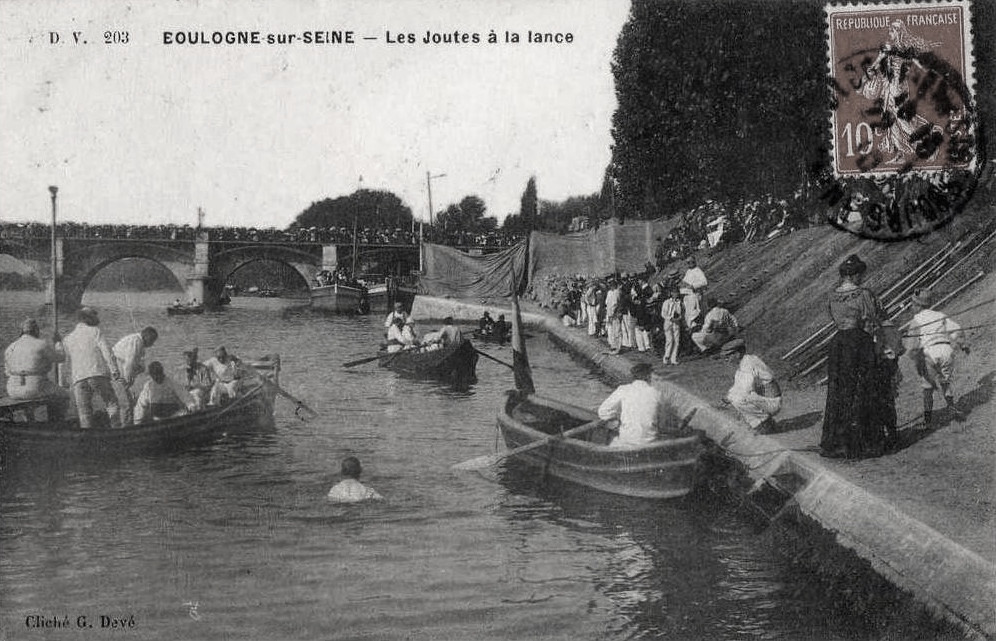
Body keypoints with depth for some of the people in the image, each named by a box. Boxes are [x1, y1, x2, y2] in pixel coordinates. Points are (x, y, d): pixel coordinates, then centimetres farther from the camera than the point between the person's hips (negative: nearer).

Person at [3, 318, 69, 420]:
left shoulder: (11, 348, 6)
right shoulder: (42, 345, -8)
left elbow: (9, 372, 12)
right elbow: (60, 358, 4)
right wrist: (58, 343, 20)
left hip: (14, 390, 5)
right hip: (36, 388, -5)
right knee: (63, 397, 22)